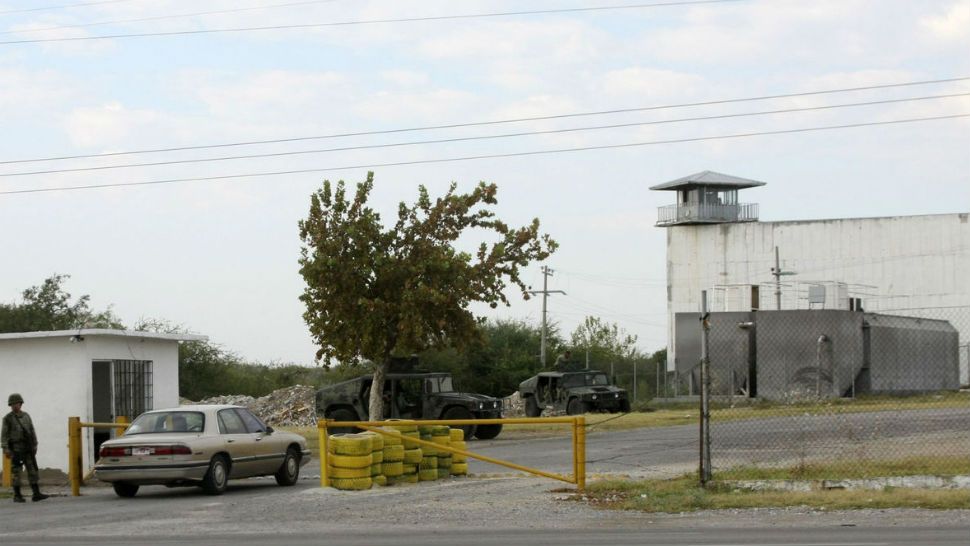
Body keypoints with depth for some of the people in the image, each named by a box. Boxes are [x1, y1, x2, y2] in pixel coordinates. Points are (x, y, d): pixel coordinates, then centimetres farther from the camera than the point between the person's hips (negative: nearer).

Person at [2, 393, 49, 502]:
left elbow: (32, 431, 12)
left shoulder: (26, 416, 10)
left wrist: (35, 446, 7)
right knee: (16, 471, -4)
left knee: (32, 470, -2)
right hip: (15, 447, -4)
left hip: (27, 448, 5)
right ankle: (17, 496, 3)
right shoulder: (7, 418, -4)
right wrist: (5, 449, -16)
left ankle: (36, 494, -3)